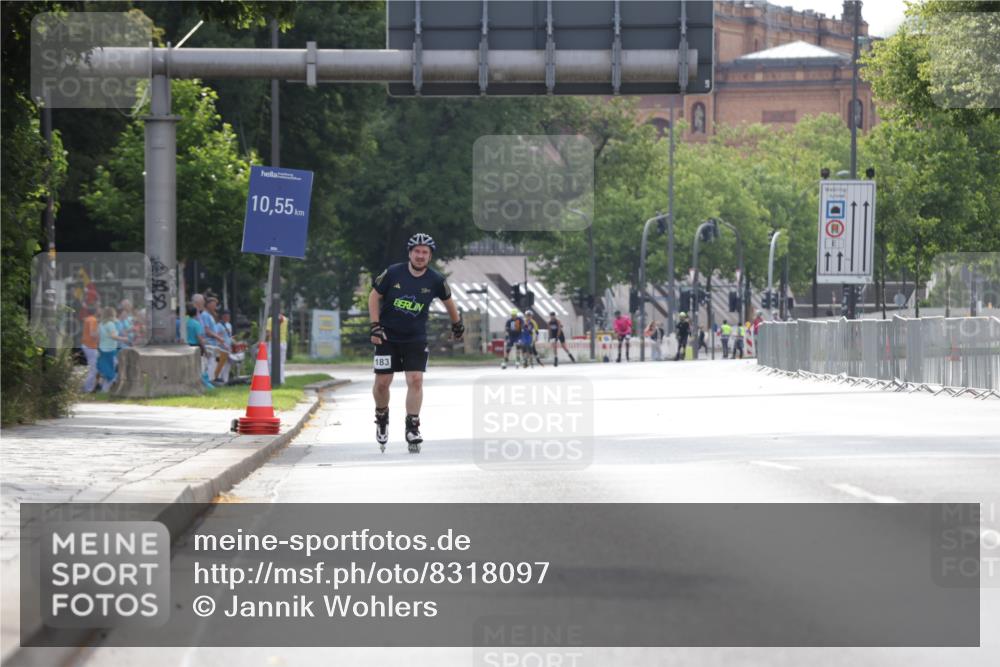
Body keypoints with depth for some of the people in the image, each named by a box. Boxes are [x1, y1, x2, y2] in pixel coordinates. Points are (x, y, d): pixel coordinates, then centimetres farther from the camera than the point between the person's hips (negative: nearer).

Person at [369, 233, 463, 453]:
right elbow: (374, 296, -2)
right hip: (388, 336, -1)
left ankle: (412, 428, -4)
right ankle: (381, 418, 25)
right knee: (382, 382, -2)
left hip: (416, 339, 1)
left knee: (415, 381, -12)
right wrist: (375, 326, -9)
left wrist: (457, 325, 24)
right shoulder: (393, 273, -12)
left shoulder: (435, 280, -7)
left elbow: (448, 301, 12)